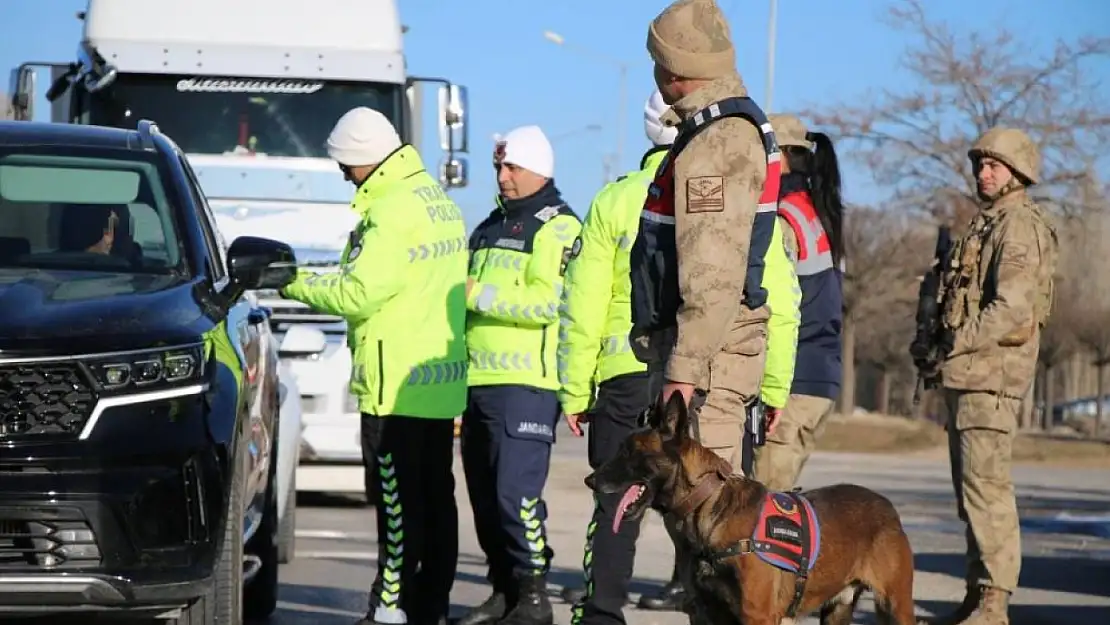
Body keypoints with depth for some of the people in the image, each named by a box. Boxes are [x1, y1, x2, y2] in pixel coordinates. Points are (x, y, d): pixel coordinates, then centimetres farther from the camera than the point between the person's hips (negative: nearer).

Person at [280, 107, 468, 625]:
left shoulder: (393, 210, -16)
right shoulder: (436, 198, 14)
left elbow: (358, 292, -18)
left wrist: (296, 284, -6)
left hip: (396, 382, -10)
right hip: (442, 377, 10)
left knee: (399, 499, -7)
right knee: (435, 494, 11)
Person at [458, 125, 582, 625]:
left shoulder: (558, 227, -5)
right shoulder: (490, 228, 22)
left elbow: (547, 301, -19)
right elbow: (467, 297, 35)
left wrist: (478, 294, -16)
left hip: (526, 382, -9)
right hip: (480, 379, 9)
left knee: (516, 491, -13)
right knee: (484, 494, 10)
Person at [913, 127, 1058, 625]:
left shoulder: (1020, 225, -10)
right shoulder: (987, 223, 21)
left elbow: (1011, 308, -20)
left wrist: (954, 344, -17)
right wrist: (933, 345, 13)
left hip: (991, 371, -10)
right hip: (967, 374, 10)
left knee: (986, 484, -14)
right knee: (973, 488, 11)